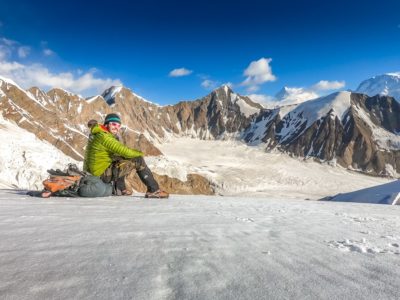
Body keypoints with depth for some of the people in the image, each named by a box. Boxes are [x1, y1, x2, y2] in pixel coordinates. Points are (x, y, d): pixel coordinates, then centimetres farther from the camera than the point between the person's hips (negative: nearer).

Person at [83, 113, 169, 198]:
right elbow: (123, 151, -21)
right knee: (138, 160, -11)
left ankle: (119, 189, 30)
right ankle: (154, 190, -6)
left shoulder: (97, 135, 14)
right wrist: (139, 153, -4)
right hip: (102, 175, -10)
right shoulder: (103, 136, -17)